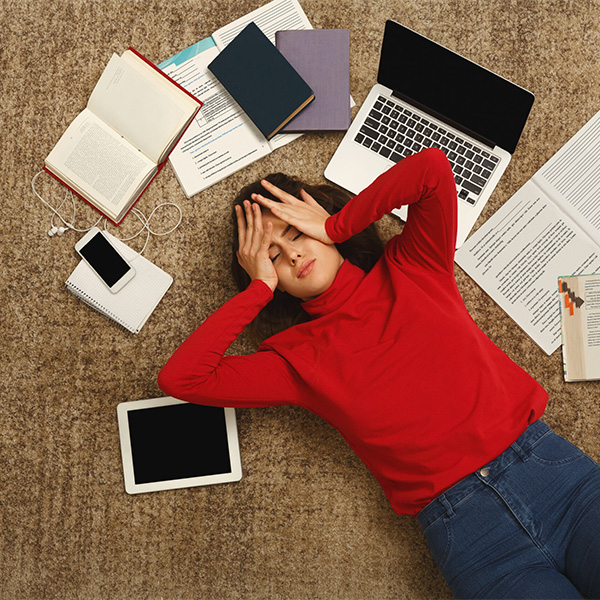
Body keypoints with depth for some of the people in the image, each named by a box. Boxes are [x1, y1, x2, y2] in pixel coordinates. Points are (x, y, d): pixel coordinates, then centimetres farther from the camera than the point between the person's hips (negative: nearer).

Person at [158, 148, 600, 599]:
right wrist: (259, 288, 0)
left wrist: (335, 226, 2)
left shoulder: (409, 269, 10)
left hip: (552, 462, 2)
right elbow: (179, 378, -5)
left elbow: (433, 167, -4)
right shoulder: (298, 357, 4)